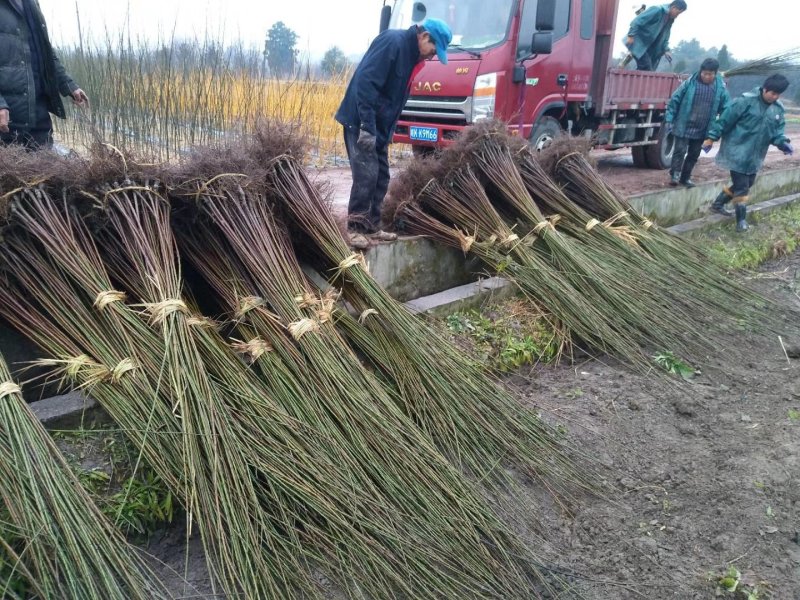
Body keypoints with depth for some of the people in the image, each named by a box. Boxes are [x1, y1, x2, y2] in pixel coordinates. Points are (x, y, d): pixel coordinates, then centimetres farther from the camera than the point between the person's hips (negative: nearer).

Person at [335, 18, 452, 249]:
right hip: (361, 122, -9)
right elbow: (366, 82, -25)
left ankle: (371, 226, 17)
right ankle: (354, 228, -3)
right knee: (366, 175, -12)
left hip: (379, 126, 9)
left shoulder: (411, 54, 12)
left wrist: (387, 131, 15)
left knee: (381, 177, 9)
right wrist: (367, 127, -28)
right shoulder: (393, 41, -17)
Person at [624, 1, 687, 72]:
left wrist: (666, 50, 4)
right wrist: (631, 36, -26)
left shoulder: (670, 19, 9)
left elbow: (664, 37, 16)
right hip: (639, 43, -9)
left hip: (649, 47, 9)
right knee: (646, 68, -18)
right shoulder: (657, 10, -17)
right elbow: (637, 21, -22)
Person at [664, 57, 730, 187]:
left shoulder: (721, 88, -3)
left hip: (702, 130, 3)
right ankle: (674, 174, 5)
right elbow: (675, 100, -4)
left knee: (694, 155, 12)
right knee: (680, 151, -8)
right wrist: (669, 119, -9)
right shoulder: (690, 83, -9)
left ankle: (685, 177, 24)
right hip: (684, 126, -3)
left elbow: (726, 108, 5)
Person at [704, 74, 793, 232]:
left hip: (754, 156, 8)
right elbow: (725, 120, -13)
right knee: (741, 187, -6)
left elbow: (777, 131, 10)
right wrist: (711, 137, -12)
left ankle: (718, 204, 35)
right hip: (737, 152, -7)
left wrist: (783, 143, -10)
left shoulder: (778, 109, 5)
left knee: (747, 184, 18)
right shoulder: (746, 101, -15)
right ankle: (741, 220, 5)